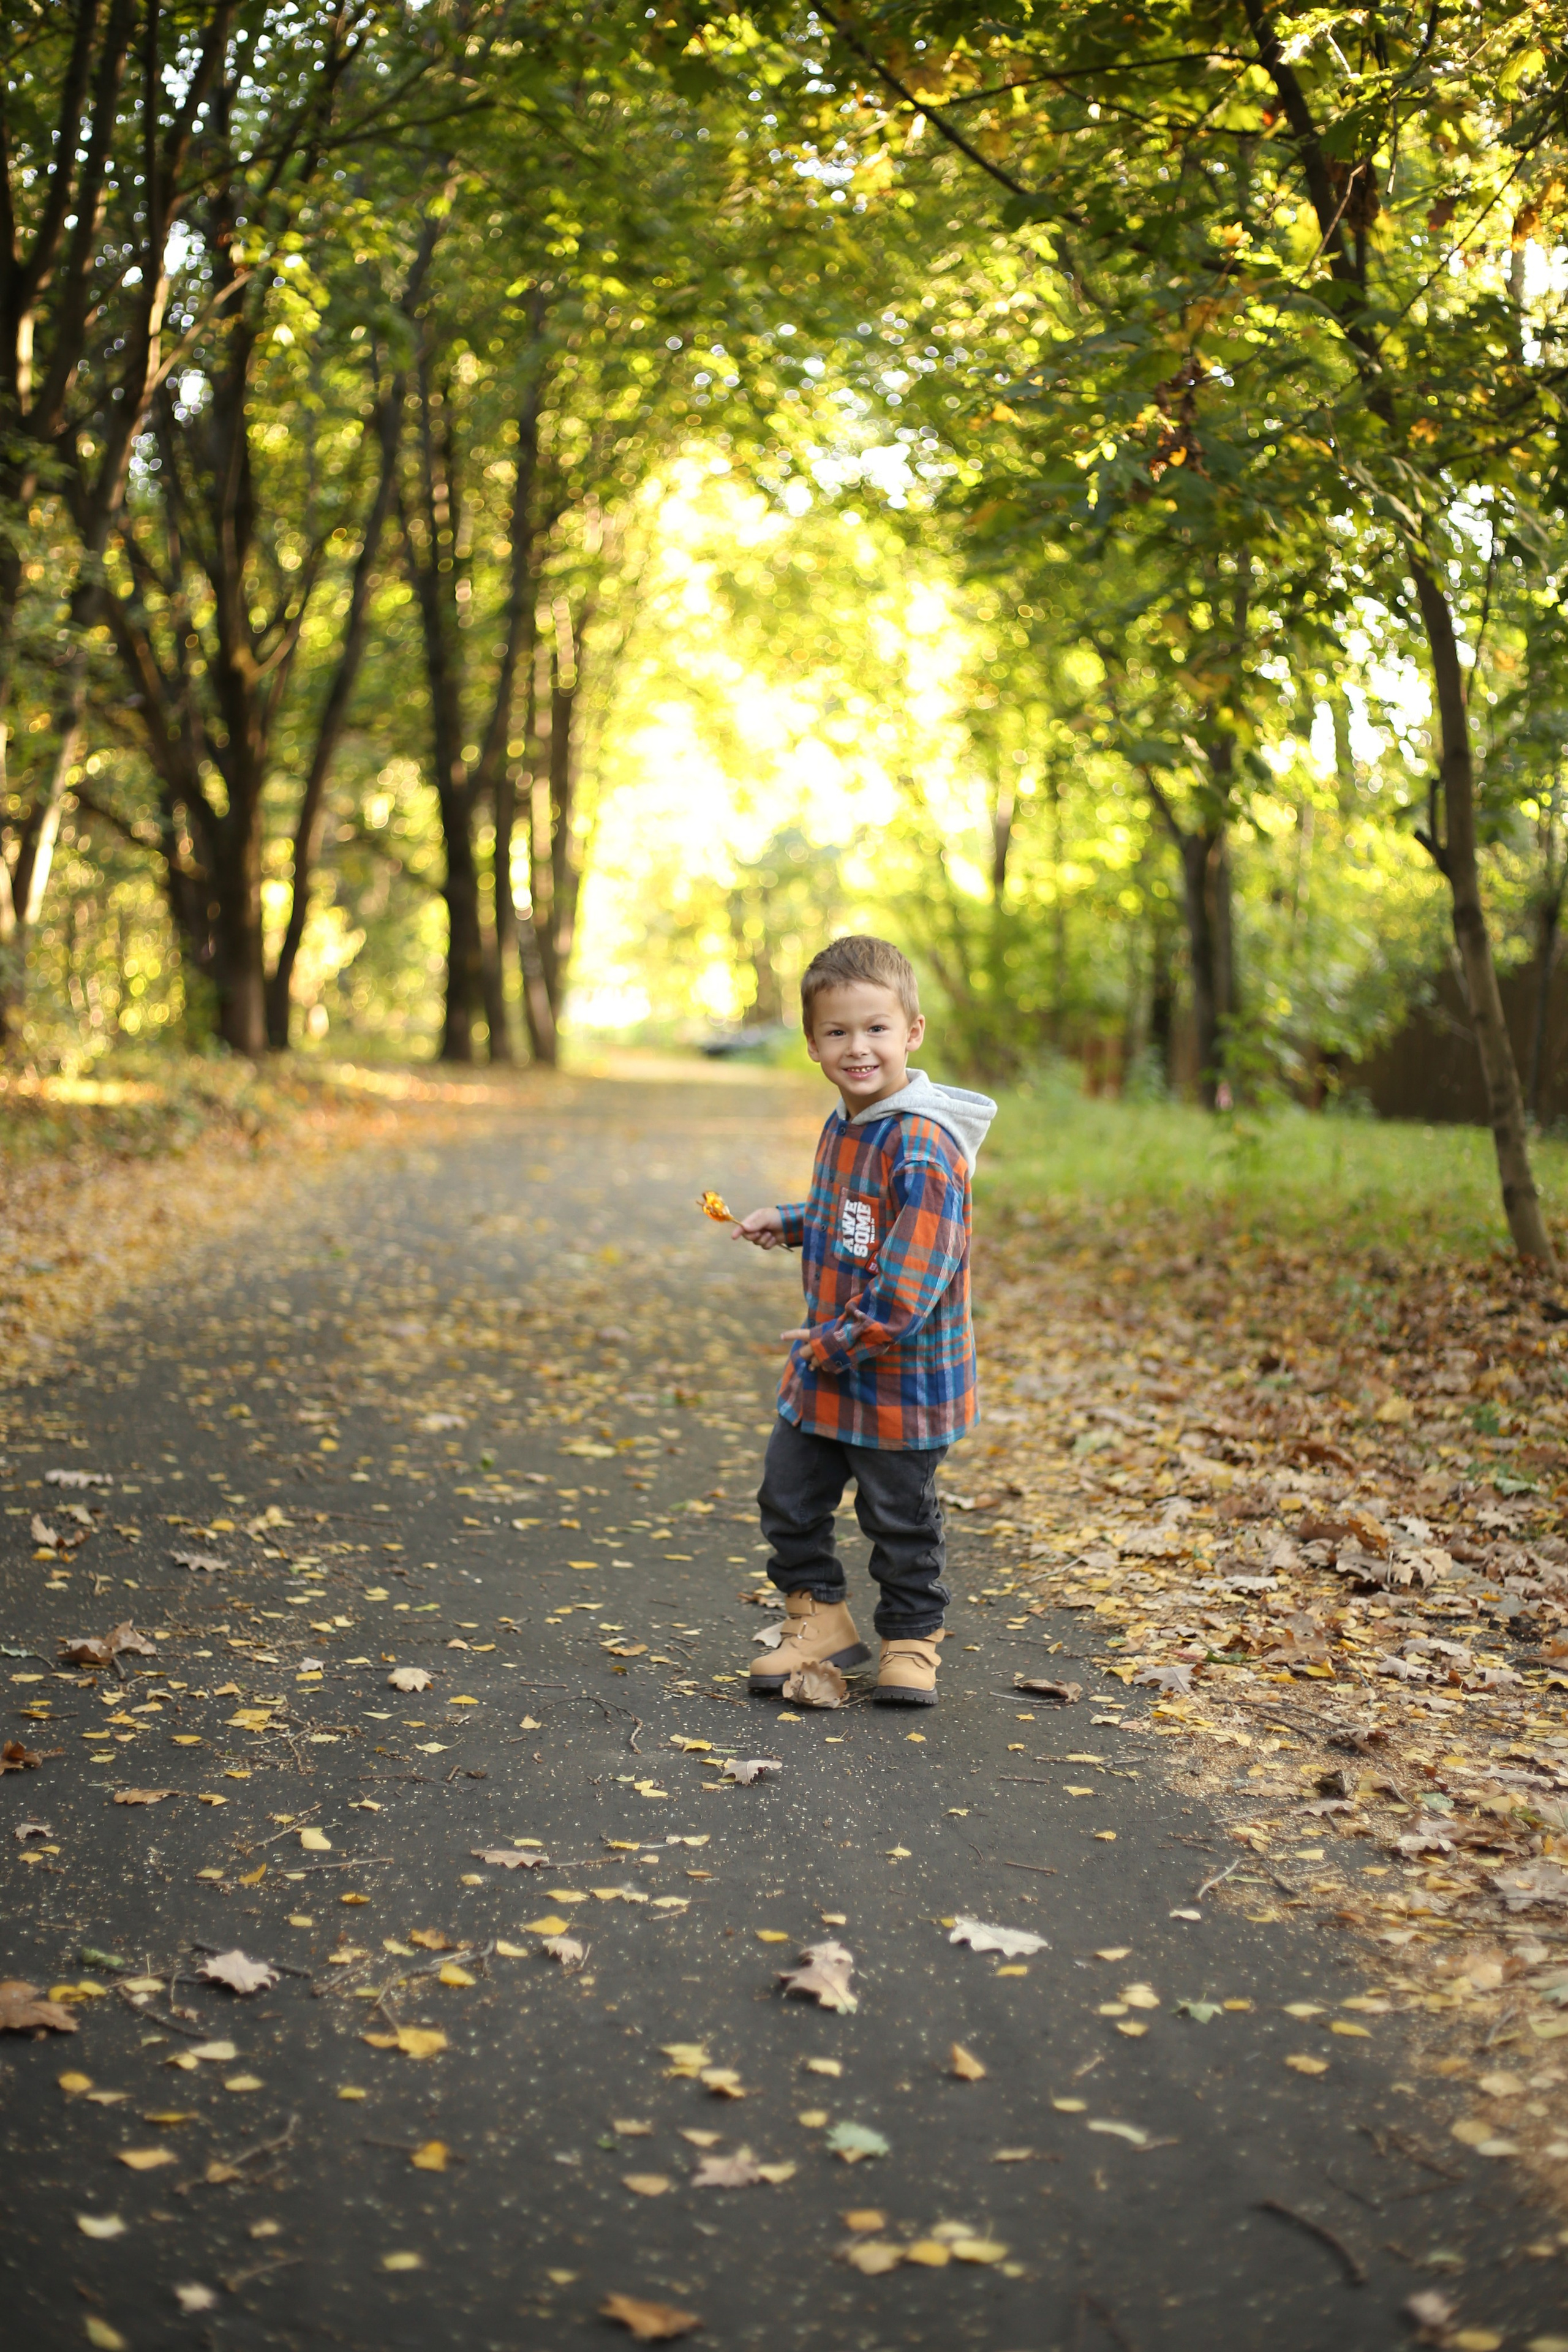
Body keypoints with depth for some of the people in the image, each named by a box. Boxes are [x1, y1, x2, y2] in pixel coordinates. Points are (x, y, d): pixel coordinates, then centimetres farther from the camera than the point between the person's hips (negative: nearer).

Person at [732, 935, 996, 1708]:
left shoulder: (921, 1145, -23)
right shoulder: (843, 1128, 7)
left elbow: (912, 1276, -28)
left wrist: (839, 1345, -23)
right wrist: (787, 1223, 13)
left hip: (900, 1381, -8)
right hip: (821, 1375, 8)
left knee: (900, 1520, 9)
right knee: (788, 1499, 15)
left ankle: (911, 1641, 29)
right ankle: (820, 1619, 33)